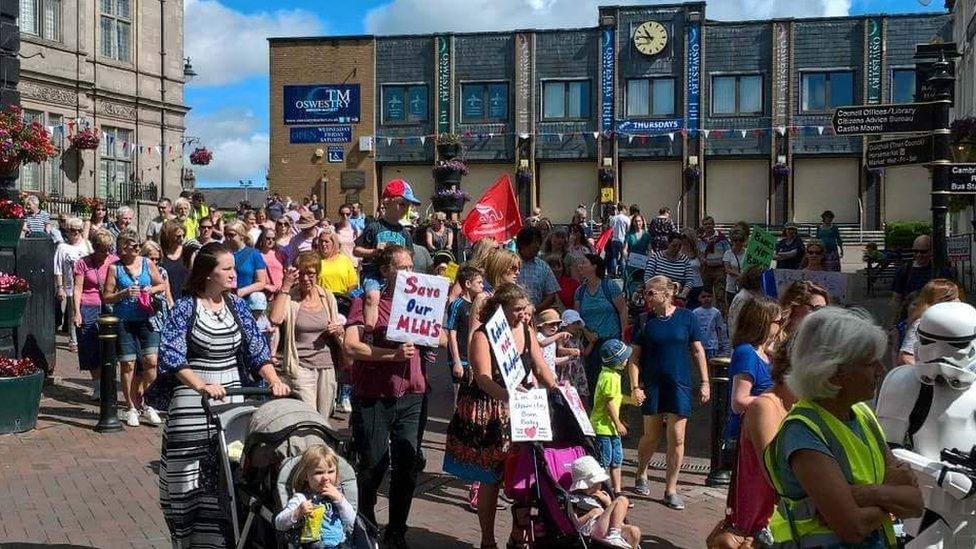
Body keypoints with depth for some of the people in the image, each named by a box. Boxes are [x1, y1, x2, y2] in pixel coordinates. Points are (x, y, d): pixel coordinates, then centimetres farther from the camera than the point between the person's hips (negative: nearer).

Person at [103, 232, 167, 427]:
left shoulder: (147, 264, 6)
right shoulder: (114, 268, -1)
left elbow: (162, 285, 15)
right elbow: (106, 297, 0)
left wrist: (152, 289, -5)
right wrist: (124, 293, -15)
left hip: (146, 319, 2)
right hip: (124, 321, -2)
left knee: (151, 361, -7)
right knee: (127, 364, 3)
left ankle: (138, 396, 16)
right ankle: (131, 407, 15)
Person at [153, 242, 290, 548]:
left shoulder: (237, 306, 8)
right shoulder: (185, 307, -4)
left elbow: (256, 349, 4)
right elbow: (172, 356, -13)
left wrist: (274, 380, -14)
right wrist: (202, 386, -29)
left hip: (233, 399, 4)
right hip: (192, 404, -3)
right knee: (190, 479, -1)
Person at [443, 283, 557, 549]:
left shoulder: (526, 332, 6)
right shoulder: (482, 336, -13)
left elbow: (541, 370, 7)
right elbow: (483, 378, -24)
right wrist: (506, 396, -42)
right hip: (486, 412, -5)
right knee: (490, 479, 2)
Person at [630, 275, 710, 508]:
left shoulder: (686, 318, -1)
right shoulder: (645, 321, 1)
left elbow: (698, 351, 5)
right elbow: (636, 356, 2)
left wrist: (705, 382, 2)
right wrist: (635, 387, -6)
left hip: (679, 385, -1)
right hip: (652, 385, 1)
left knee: (677, 438, 0)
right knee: (651, 435, 10)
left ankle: (671, 489, 12)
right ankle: (641, 474, 36)